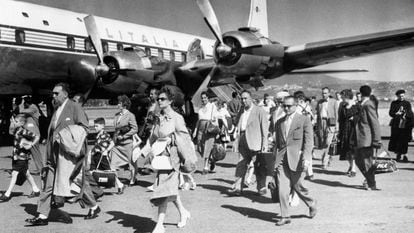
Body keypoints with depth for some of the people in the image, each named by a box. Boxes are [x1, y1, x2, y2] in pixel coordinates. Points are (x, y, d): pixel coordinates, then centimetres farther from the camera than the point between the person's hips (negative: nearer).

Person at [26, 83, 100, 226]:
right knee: (48, 182, 4)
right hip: (55, 153, 8)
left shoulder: (74, 107, -3)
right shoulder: (56, 110, 20)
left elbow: (84, 127, -9)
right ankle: (43, 216, 7)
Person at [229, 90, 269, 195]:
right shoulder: (241, 112, 14)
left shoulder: (259, 111, -4)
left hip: (255, 143, -5)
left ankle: (262, 188, 14)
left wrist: (264, 143, -11)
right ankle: (237, 187, 1)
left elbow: (264, 128, -6)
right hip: (243, 142, 5)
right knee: (241, 164, 0)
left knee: (259, 166, 3)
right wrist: (239, 139, 11)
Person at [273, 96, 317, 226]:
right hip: (282, 159, 4)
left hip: (296, 158, -4)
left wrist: (306, 158, -16)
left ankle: (311, 203, 30)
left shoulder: (304, 120, 1)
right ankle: (285, 216, 4)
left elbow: (308, 141, -5)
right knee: (282, 189, -3)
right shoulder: (279, 122, 15)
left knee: (297, 186, 1)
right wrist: (275, 156, 15)